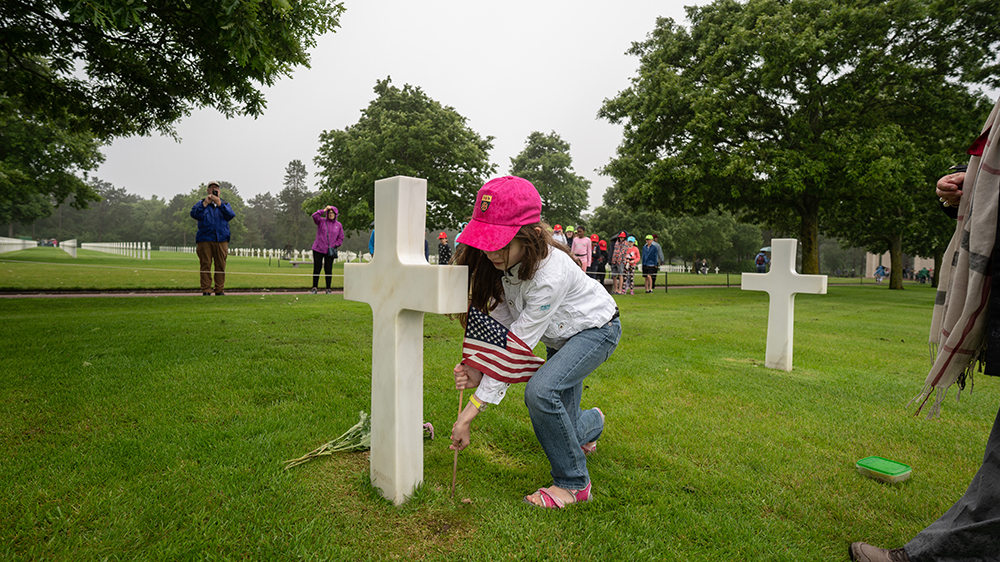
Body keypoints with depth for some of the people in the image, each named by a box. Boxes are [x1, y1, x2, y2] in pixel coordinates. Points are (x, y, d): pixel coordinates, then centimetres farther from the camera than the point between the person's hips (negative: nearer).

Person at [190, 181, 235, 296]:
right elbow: (194, 214, -3)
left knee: (221, 266, -2)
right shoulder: (201, 204, 17)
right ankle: (206, 291, -2)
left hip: (221, 240, 1)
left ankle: (220, 290, 4)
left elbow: (231, 215, -2)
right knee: (205, 265, -5)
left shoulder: (225, 204, 19)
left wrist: (219, 204, -12)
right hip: (205, 240, -1)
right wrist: (205, 203, -10)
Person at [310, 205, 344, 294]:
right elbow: (315, 216, -17)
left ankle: (328, 289, 11)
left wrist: (335, 246, -1)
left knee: (328, 270, 3)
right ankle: (314, 288, 9)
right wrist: (324, 210, -12)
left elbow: (340, 238, 13)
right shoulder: (321, 221, 3)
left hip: (330, 251, 1)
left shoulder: (339, 225, 8)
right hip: (318, 250, -1)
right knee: (316, 269, 1)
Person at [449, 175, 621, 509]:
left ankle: (573, 483, -8)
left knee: (541, 391, -30)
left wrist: (473, 409, -35)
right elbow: (501, 324, -14)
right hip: (560, 336, 7)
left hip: (596, 329, -7)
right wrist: (477, 369, -31)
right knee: (559, 425, 13)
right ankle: (592, 423, 52)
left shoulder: (550, 274, -39)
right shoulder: (503, 262, -18)